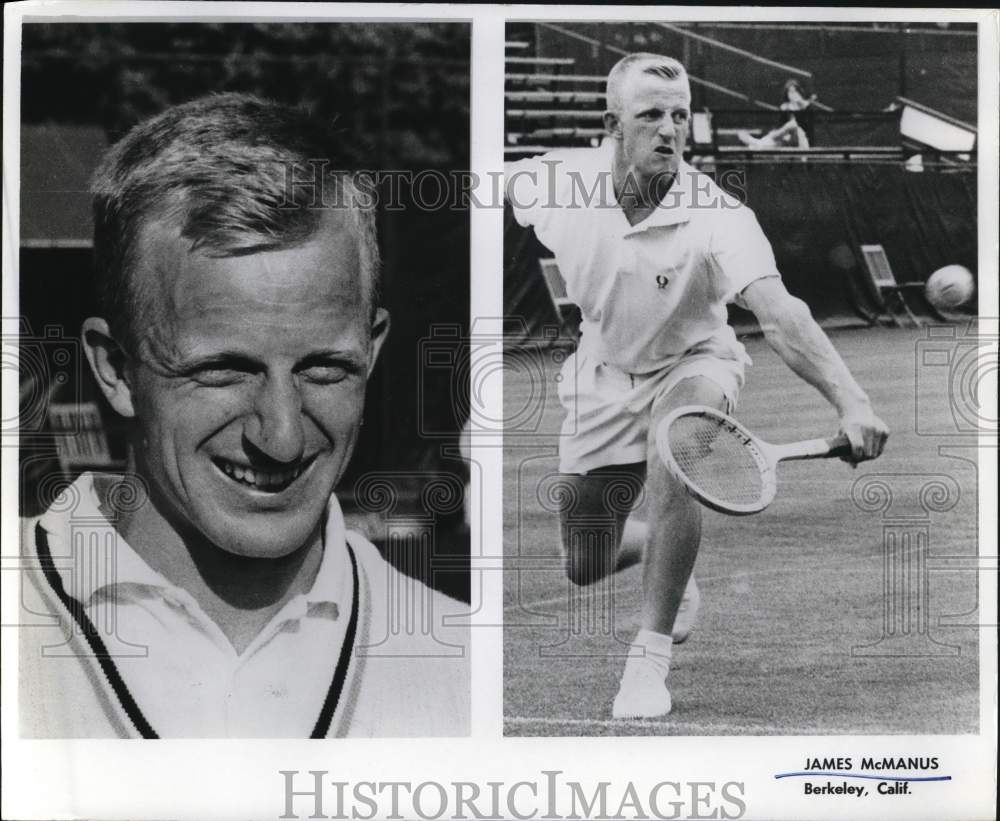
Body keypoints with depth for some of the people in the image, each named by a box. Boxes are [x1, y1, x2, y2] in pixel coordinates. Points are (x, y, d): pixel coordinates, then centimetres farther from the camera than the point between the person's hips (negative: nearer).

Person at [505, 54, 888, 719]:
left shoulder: (716, 216, -28)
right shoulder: (558, 180, -19)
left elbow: (780, 315, -40)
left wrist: (851, 401, -54)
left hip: (691, 367, -3)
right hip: (601, 373, 3)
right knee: (583, 571, 4)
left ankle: (652, 657, -26)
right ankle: (673, 566, 45)